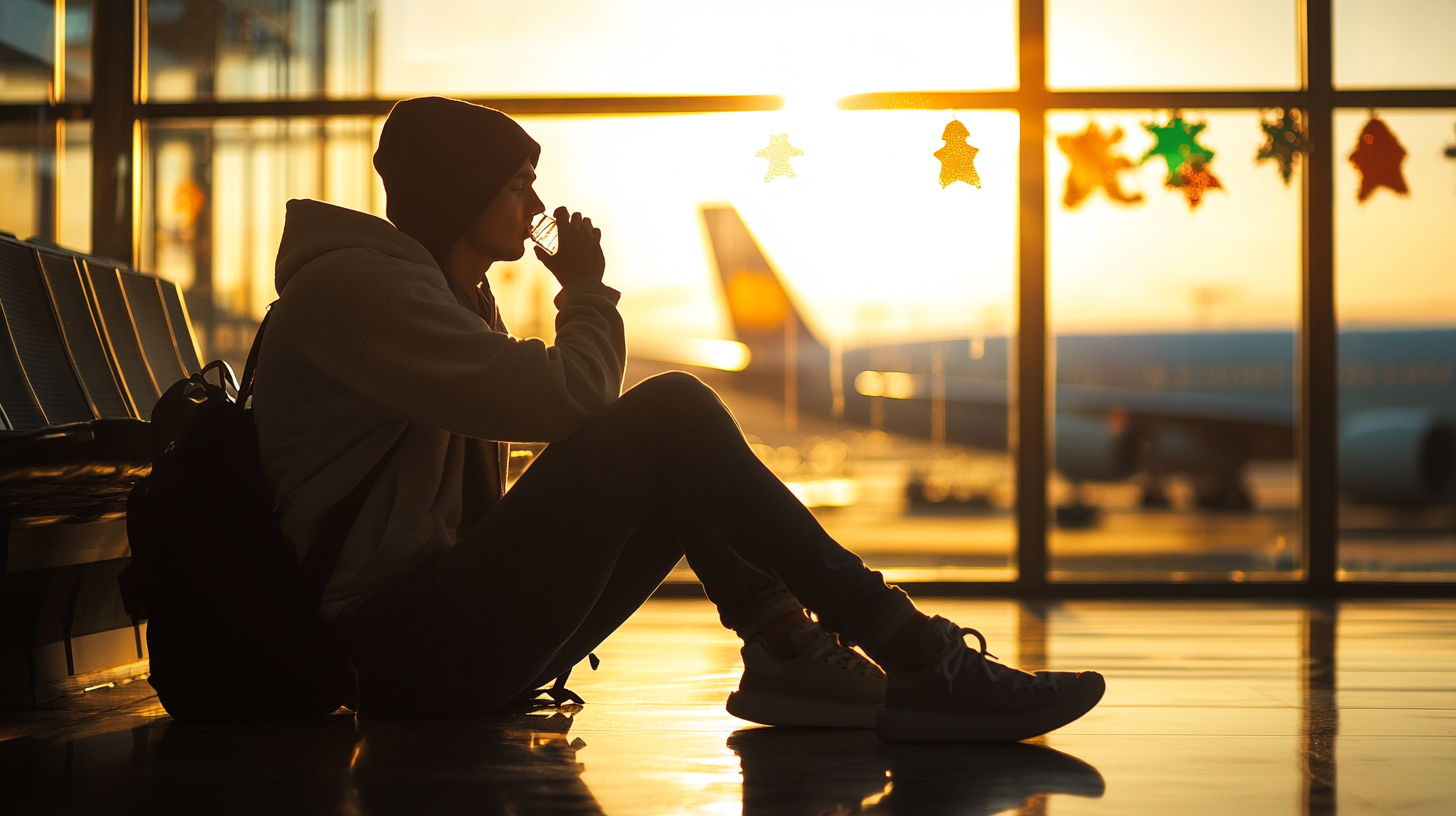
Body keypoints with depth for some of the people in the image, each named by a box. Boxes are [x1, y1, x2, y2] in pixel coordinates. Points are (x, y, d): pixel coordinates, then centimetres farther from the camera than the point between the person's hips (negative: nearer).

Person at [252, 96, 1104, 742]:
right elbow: (570, 400, -19)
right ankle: (913, 652, -22)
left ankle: (789, 649, -12)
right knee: (673, 412, -19)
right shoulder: (353, 284, -10)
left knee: (689, 462, 9)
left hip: (455, 620, 10)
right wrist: (588, 288, -1)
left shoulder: (443, 291, 22)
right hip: (400, 647, -10)